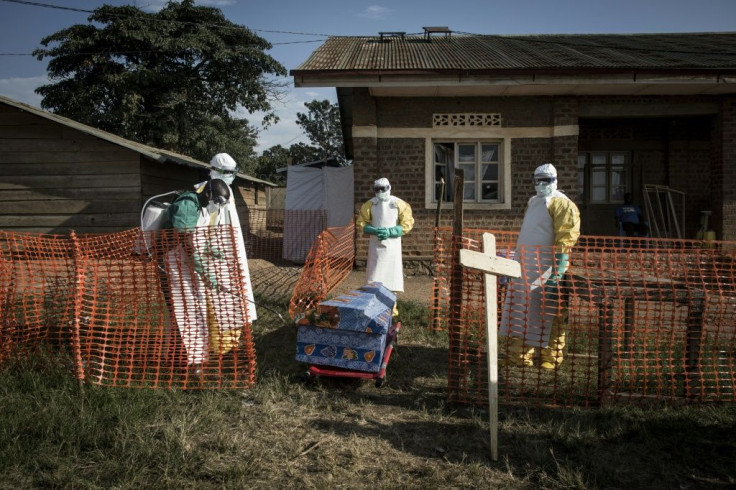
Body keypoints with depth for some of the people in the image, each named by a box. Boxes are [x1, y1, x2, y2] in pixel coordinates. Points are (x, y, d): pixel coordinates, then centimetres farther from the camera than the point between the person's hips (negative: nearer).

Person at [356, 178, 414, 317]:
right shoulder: (369, 204, 1)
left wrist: (389, 232, -18)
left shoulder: (399, 204, -4)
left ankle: (391, 306, 15)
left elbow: (407, 224, -5)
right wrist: (375, 231, -15)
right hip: (375, 244, 1)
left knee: (392, 274, 4)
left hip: (392, 244, -1)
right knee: (374, 275, 1)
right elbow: (361, 223, 3)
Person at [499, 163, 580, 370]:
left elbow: (566, 236, -15)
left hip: (545, 269, -9)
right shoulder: (533, 202, 22)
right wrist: (516, 261, 26)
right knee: (521, 311, 11)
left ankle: (551, 358, 7)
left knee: (550, 315, -2)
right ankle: (519, 355, 19)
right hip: (526, 267, 9)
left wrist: (560, 266, -22)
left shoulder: (561, 203, -6)